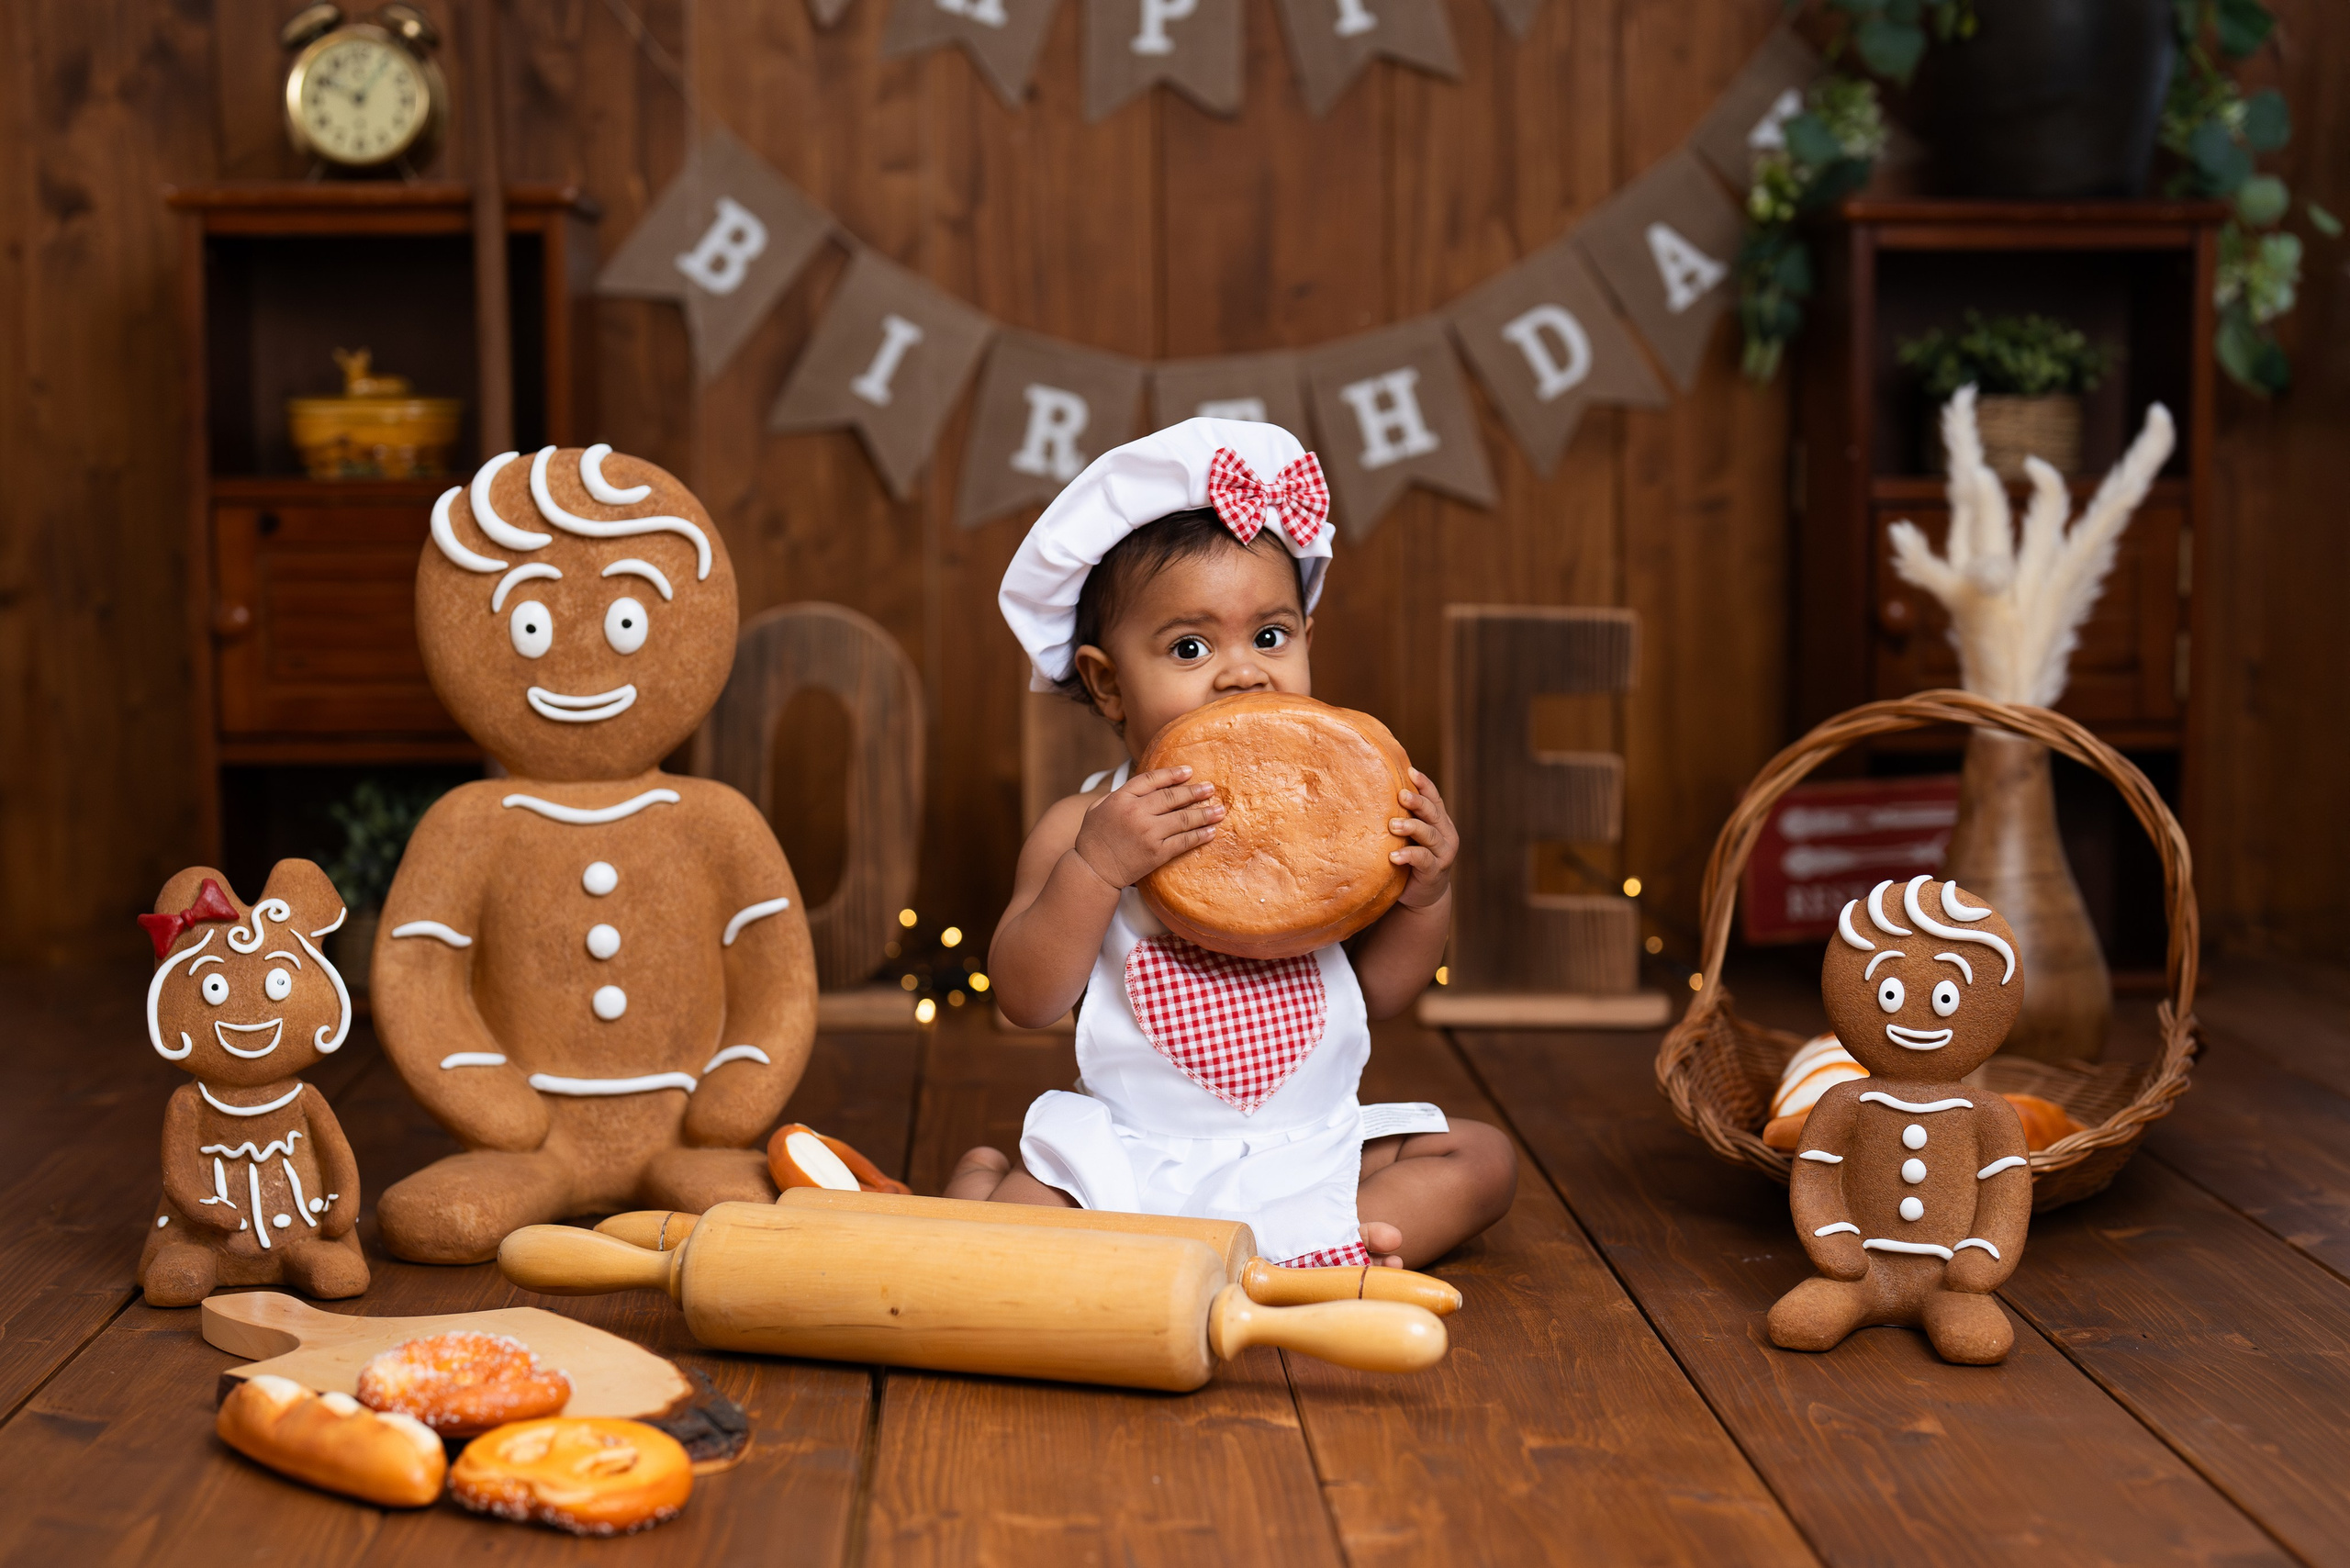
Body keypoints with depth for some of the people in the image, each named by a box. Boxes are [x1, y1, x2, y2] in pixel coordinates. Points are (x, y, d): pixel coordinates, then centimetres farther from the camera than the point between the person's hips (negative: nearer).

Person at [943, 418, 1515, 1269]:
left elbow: (1377, 992, 8)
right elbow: (1026, 1000, -16)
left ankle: (1291, 1251, -20)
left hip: (1312, 1146, 5)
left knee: (1481, 1159, -10)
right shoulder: (1086, 828, -6)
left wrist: (1426, 895, -10)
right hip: (1133, 1157, -5)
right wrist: (1095, 867, -27)